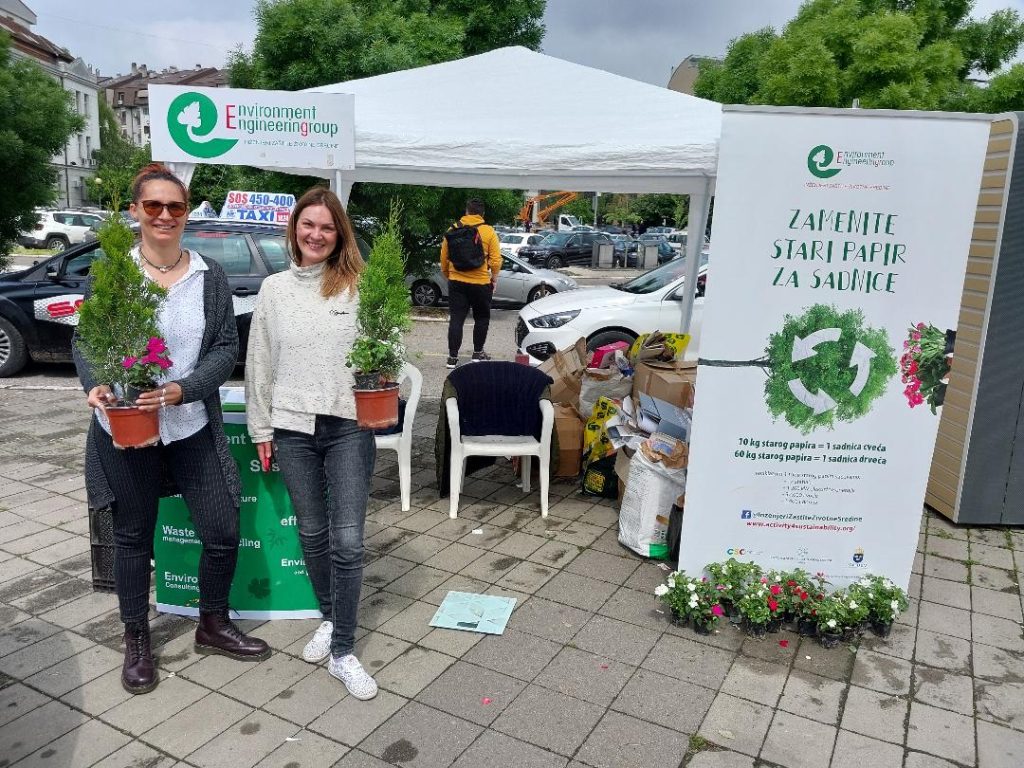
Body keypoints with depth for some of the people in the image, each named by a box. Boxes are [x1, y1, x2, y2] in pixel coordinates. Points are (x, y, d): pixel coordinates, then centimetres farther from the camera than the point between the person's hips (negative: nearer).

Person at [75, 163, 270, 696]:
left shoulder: (210, 276, 0)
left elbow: (226, 347, -3)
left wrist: (180, 389, -18)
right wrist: (95, 384, -16)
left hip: (192, 427, 1)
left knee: (222, 532, 4)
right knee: (133, 536, 13)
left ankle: (213, 625, 30)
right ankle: (136, 641, 33)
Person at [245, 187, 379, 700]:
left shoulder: (358, 285, -1)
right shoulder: (274, 289, 6)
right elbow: (260, 363, 10)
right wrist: (260, 429, 9)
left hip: (349, 426, -2)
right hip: (292, 427, 3)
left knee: (347, 541, -4)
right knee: (312, 534, 15)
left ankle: (343, 652, 10)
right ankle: (329, 619, 37)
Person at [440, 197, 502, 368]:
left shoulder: (452, 231, 1)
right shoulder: (488, 232, -5)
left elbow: (444, 258, 4)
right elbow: (496, 260, -8)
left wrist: (448, 277, 19)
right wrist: (494, 278, 7)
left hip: (456, 283, 2)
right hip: (481, 283, -1)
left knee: (456, 319, 5)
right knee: (482, 318, 16)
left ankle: (452, 357, 2)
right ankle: (477, 353, 22)